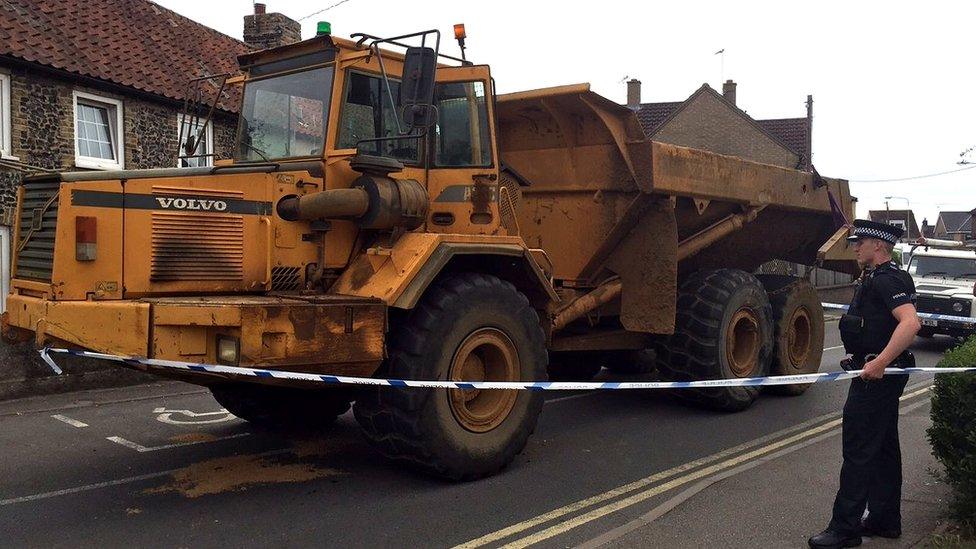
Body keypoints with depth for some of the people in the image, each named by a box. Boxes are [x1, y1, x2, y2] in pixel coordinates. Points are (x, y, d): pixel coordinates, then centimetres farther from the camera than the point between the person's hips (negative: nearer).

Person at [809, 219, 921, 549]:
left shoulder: (887, 280, -18)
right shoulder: (878, 278, 15)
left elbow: (911, 323, -33)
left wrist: (880, 362, -36)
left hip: (876, 376, -11)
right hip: (881, 374, 11)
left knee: (858, 451, -6)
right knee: (884, 448, 16)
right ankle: (885, 519, 27)